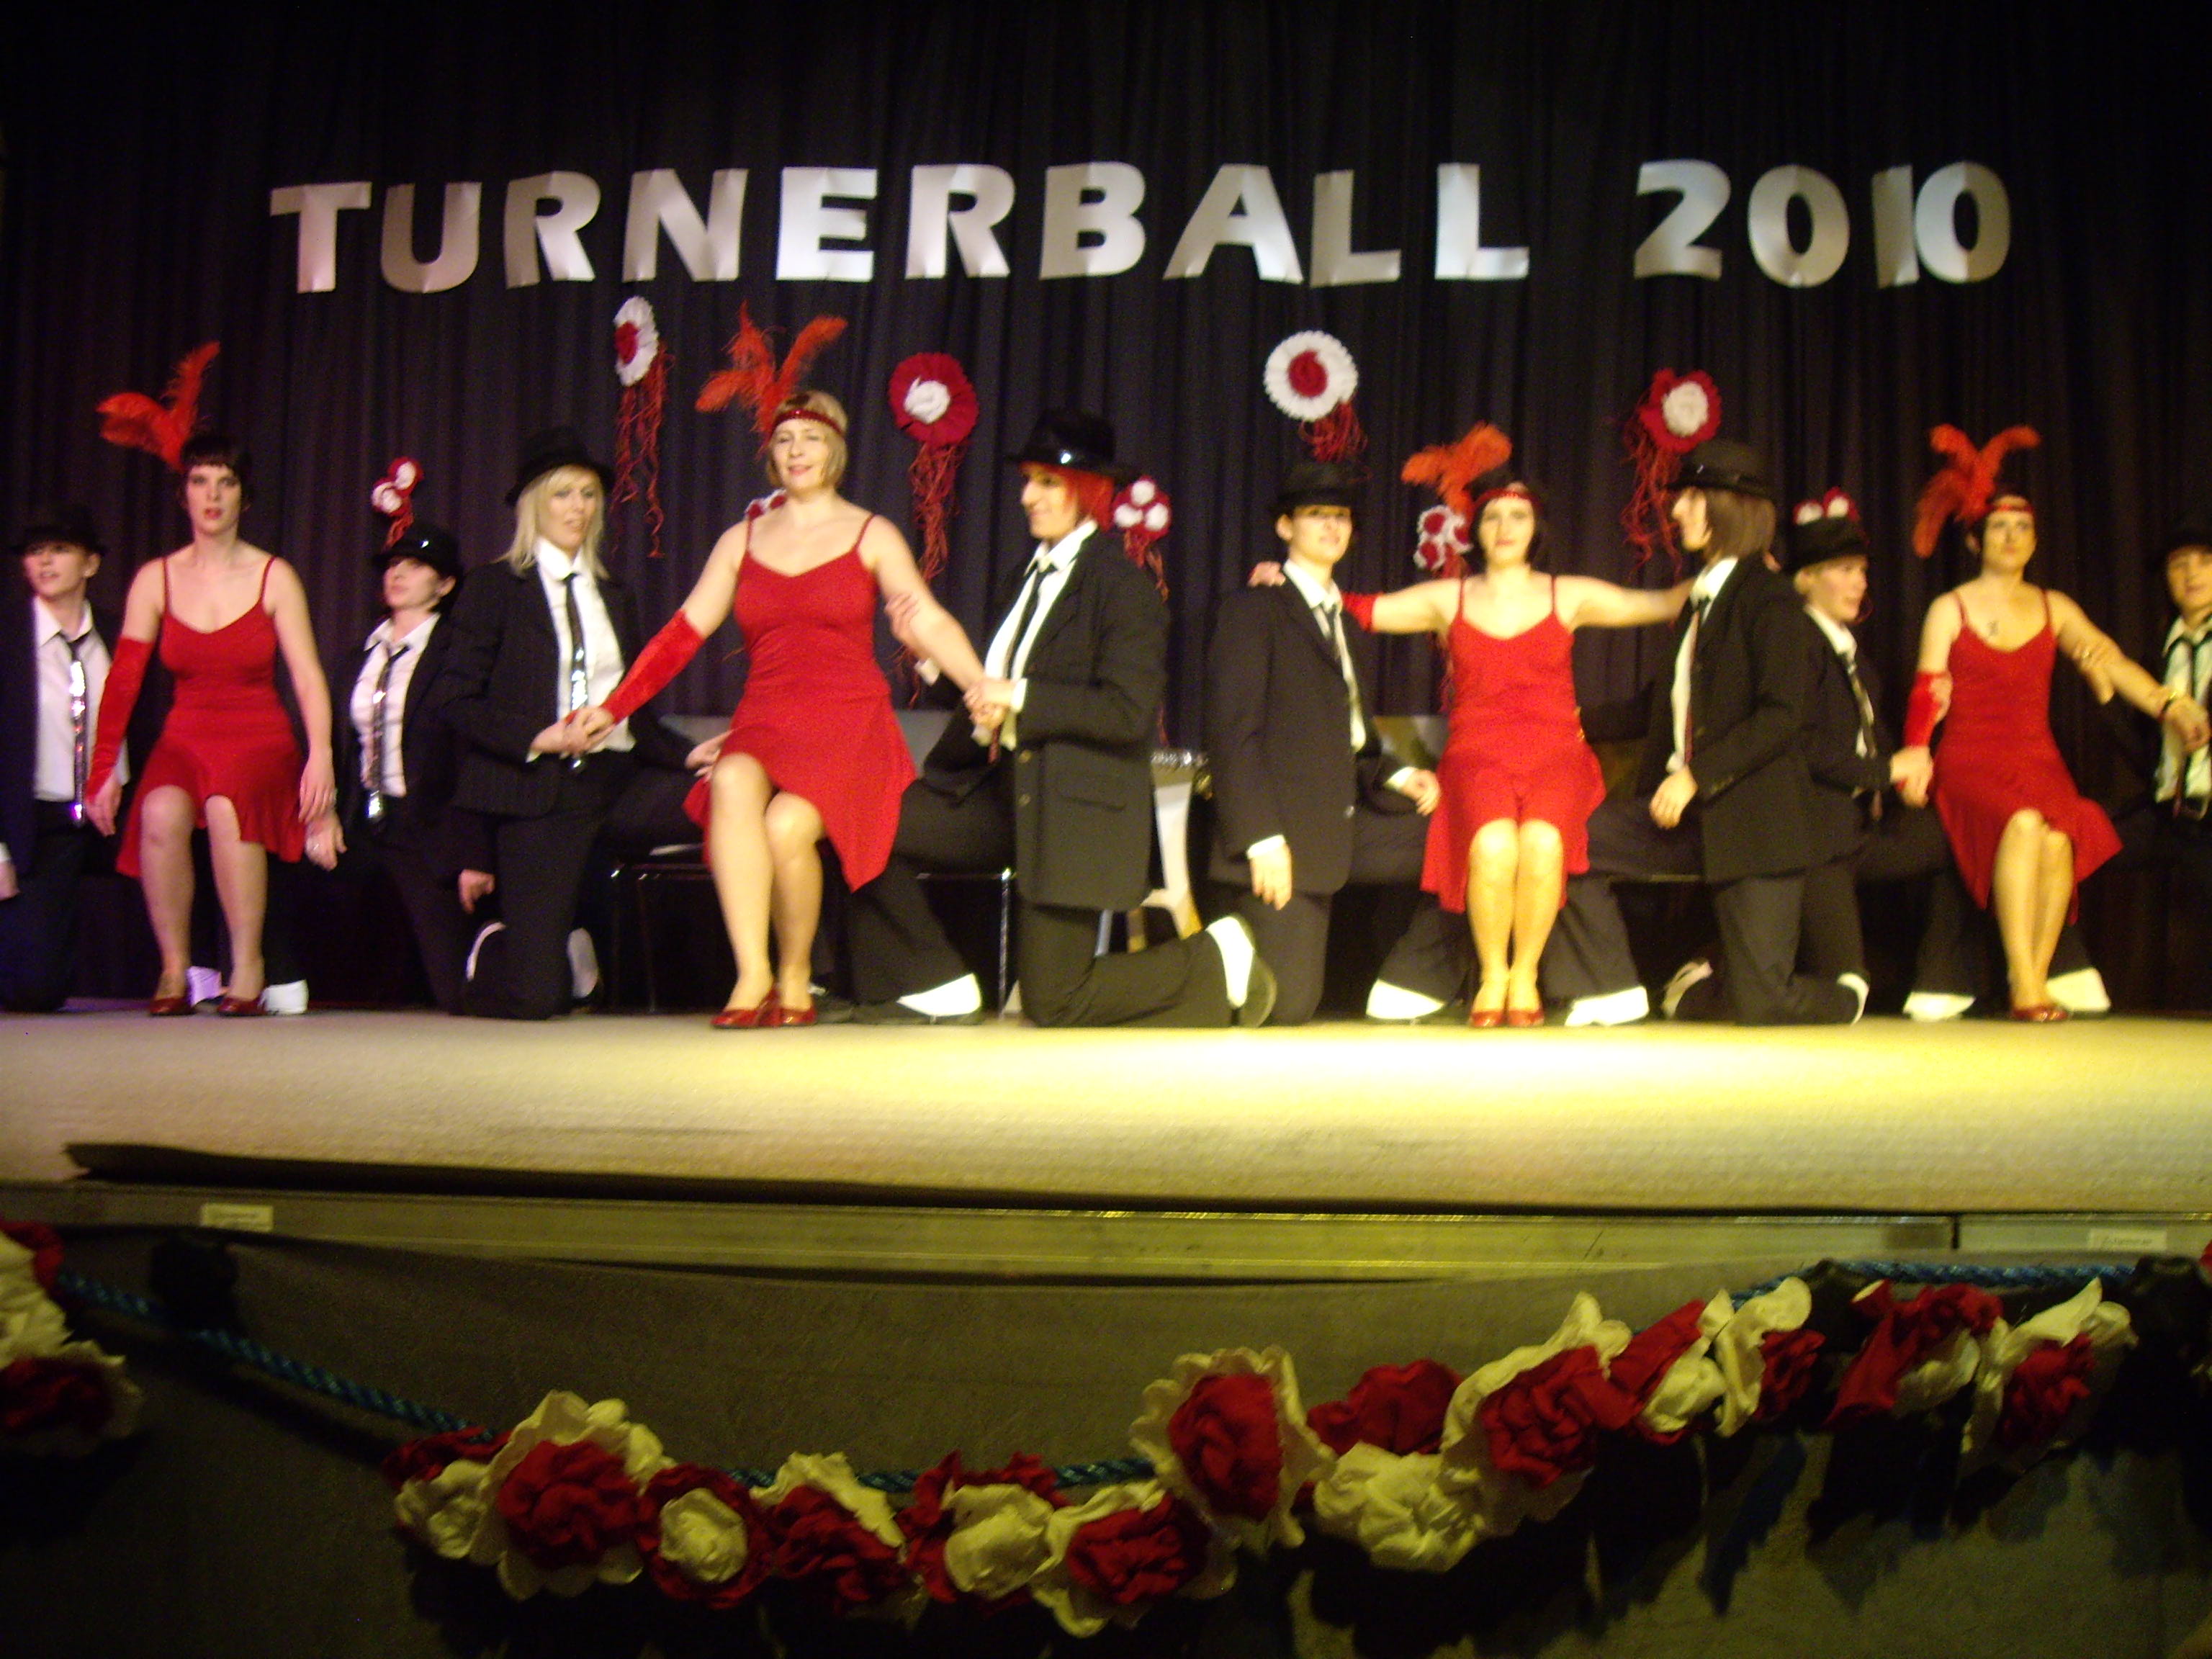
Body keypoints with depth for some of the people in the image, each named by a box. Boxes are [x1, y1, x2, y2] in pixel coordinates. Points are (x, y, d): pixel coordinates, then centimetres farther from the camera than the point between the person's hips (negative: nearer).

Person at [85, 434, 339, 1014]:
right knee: (161, 812, -33)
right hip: (185, 738, 2)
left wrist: (320, 755, -20)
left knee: (228, 807, -36)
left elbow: (308, 678, -6)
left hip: (260, 740, -2)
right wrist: (104, 768, -8)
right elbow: (122, 680, 1)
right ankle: (173, 969, -19)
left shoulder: (274, 578, 0)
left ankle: (247, 968, -23)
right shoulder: (156, 579, 5)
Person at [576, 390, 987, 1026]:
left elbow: (929, 623, 0)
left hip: (847, 728, -2)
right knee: (732, 784, -33)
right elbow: (684, 633, 12)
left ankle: (796, 977, -5)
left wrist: (984, 691, -18)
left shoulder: (872, 536, 10)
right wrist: (611, 709, 4)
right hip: (763, 725, 2)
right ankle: (752, 974, -31)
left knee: (787, 826, -30)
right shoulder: (741, 541, 18)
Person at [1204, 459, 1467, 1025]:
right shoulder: (1253, 608, -3)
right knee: (1286, 1006, -13)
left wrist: (1398, 778, 0)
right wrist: (1262, 839, -20)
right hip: (1287, 833, -8)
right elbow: (1233, 732, -12)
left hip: (1347, 824, 8)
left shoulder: (1341, 617, 22)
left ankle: (1408, 986, 6)